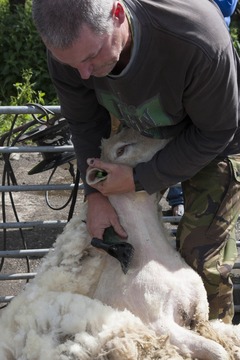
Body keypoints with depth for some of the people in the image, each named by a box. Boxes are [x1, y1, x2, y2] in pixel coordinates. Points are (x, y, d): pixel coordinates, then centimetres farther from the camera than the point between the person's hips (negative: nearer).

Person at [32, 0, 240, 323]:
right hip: (142, 134, 5)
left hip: (213, 145, -4)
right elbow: (85, 122, -8)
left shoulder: (199, 43, -44)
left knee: (201, 255, -6)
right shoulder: (70, 45, -27)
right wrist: (95, 194, -17)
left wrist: (139, 179, -27)